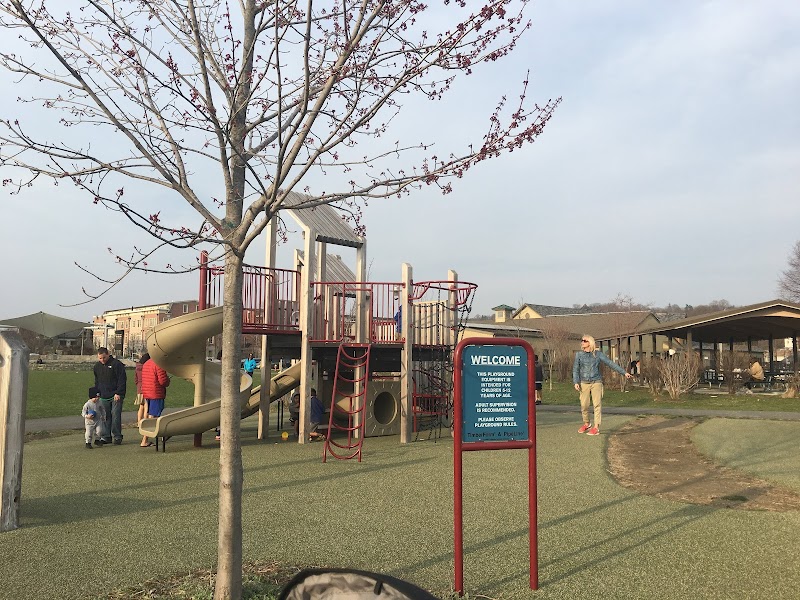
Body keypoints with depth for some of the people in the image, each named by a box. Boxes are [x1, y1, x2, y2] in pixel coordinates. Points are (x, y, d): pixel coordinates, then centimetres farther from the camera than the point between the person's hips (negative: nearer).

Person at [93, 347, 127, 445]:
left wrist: (118, 393, -15)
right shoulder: (97, 366, 12)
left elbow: (122, 380, -10)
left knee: (116, 415, -7)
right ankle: (106, 437, 13)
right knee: (106, 416, 7)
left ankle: (117, 437, -2)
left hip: (116, 396, -6)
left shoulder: (116, 364, -8)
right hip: (104, 397, 6)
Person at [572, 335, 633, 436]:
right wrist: (576, 382, -7)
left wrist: (624, 372, -1)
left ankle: (596, 427, 1)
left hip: (596, 382, -1)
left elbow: (611, 363, 1)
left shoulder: (598, 354, 0)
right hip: (584, 383, 1)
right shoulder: (579, 354, 1)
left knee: (597, 405, -4)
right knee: (584, 405, 0)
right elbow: (576, 369, 3)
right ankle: (587, 424, 23)